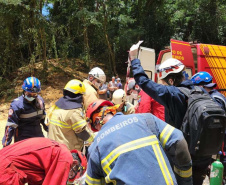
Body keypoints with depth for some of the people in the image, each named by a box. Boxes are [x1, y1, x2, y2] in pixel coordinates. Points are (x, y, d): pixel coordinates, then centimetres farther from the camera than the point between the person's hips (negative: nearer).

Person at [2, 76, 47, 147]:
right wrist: (5, 144, -16)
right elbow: (10, 125, -17)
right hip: (23, 139, -6)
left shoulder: (40, 100, 0)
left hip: (38, 135, 6)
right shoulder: (17, 104, -17)